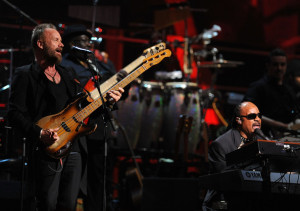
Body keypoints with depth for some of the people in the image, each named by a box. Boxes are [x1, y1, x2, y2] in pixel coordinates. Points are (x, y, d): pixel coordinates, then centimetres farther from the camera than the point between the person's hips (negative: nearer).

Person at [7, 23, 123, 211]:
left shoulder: (69, 74, 22)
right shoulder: (25, 75, 0)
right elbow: (15, 113, -8)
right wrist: (39, 133, -20)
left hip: (72, 149, 6)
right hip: (46, 151, -6)